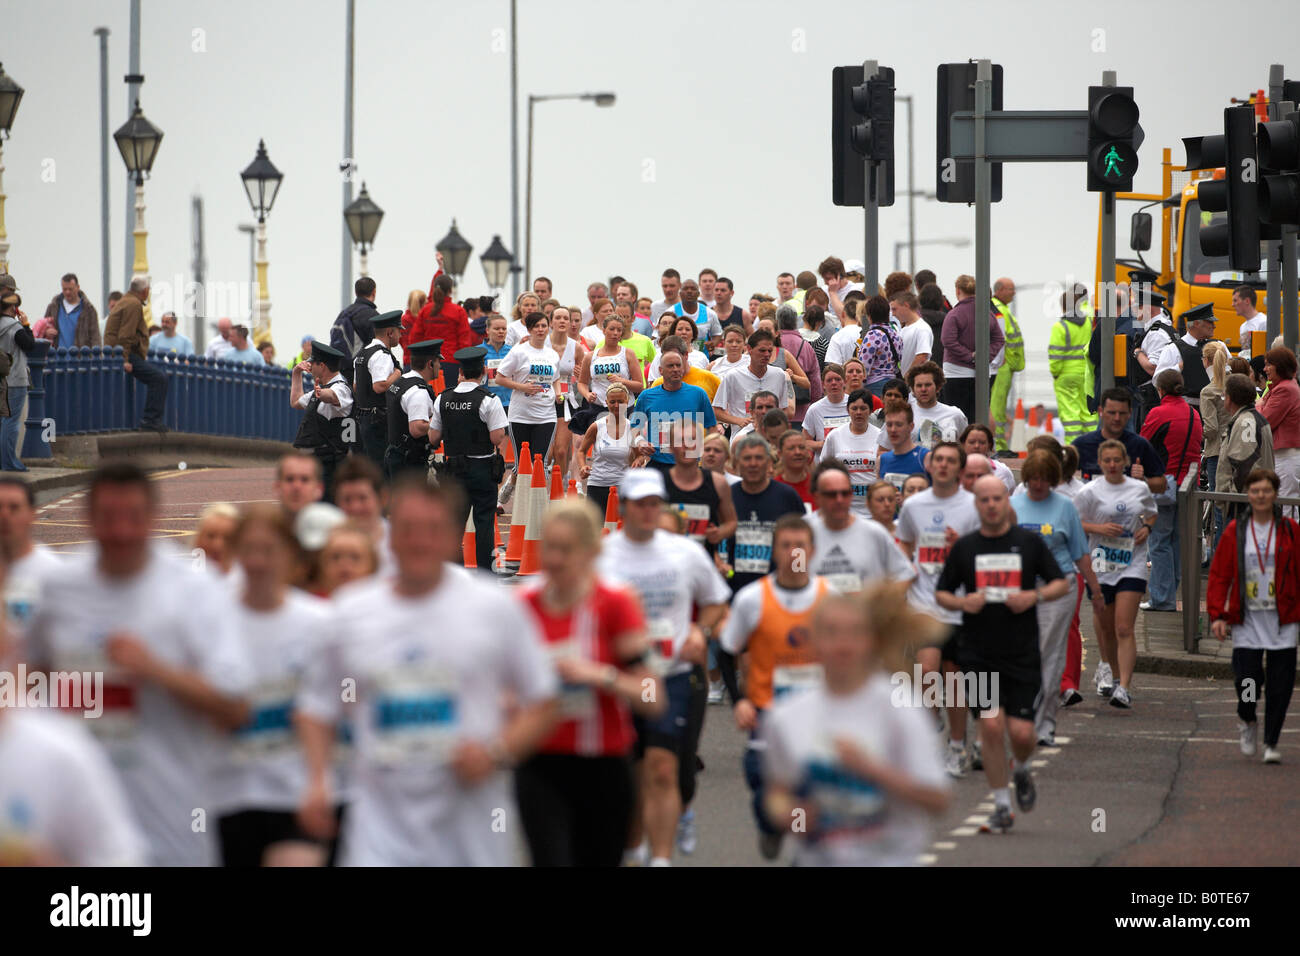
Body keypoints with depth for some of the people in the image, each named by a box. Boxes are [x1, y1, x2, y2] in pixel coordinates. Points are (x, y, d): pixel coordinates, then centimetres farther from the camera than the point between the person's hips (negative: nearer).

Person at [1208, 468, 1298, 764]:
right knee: (1247, 678, -9)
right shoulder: (1235, 531, 4)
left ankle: (1271, 742, 12)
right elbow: (1219, 575, 5)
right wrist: (1217, 614, -3)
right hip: (1247, 620, 0)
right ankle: (1247, 720, 23)